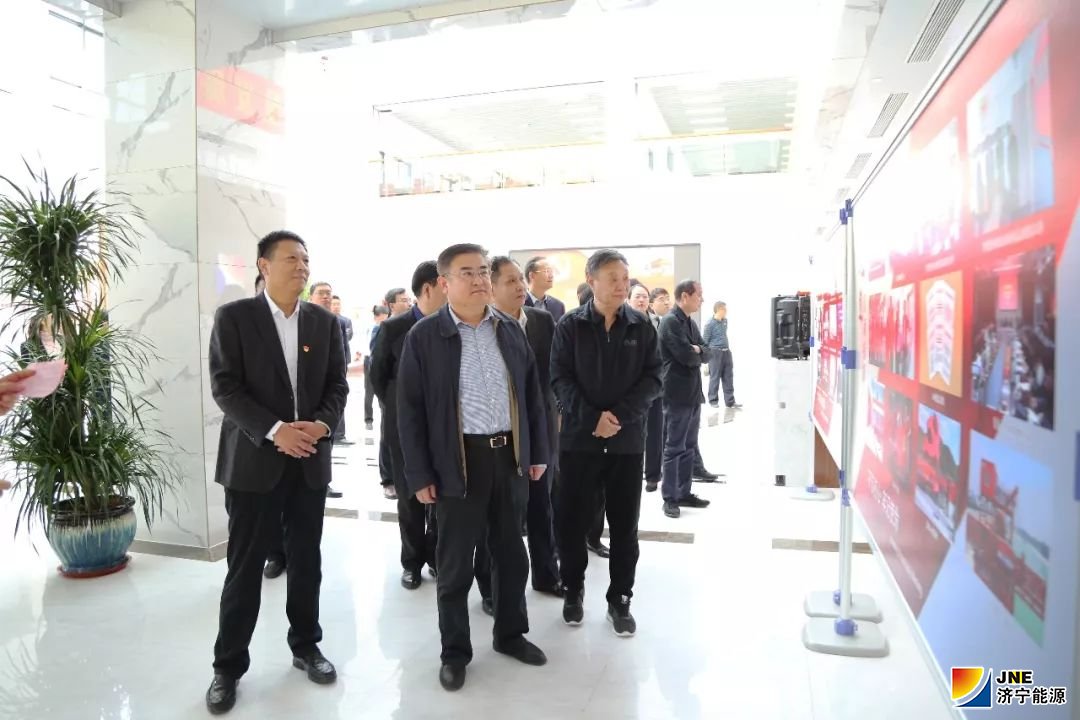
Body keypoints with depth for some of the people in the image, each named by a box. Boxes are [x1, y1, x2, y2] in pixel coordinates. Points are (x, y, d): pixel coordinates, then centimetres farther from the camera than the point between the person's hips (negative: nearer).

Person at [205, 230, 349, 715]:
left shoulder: (324, 321, 7)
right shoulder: (234, 317, -4)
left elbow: (338, 385, 7)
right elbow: (224, 387, -10)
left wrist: (322, 424, -12)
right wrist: (274, 430, -20)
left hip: (311, 458, 3)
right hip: (254, 458, -3)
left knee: (306, 561, 12)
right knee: (245, 566, 5)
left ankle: (305, 646, 30)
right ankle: (228, 665, 21)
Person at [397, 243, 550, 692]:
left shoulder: (510, 330, 6)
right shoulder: (424, 336, -6)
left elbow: (532, 394, 11)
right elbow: (410, 410, -6)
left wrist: (538, 452, 8)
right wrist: (420, 474, -9)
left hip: (510, 457, 4)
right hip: (458, 462, -4)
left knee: (511, 554, 17)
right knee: (455, 564, 8)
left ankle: (510, 634, 37)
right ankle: (455, 651, 27)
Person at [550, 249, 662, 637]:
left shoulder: (642, 326, 3)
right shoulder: (570, 325, -1)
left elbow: (652, 378, -1)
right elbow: (560, 378, -5)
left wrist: (620, 415, -14)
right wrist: (592, 417, -17)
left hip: (627, 439, 1)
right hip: (579, 437, -1)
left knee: (624, 524, 8)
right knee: (571, 519, 6)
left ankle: (620, 598, 23)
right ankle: (573, 589, 27)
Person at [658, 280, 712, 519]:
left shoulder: (691, 323, 15)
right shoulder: (670, 322, -14)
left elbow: (704, 352, 11)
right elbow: (687, 356, -21)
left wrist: (696, 350, -9)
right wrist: (696, 352, -1)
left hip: (694, 393, 9)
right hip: (678, 394, -9)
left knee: (689, 447, 14)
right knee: (674, 448, -2)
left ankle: (684, 493, 23)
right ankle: (670, 498, 5)